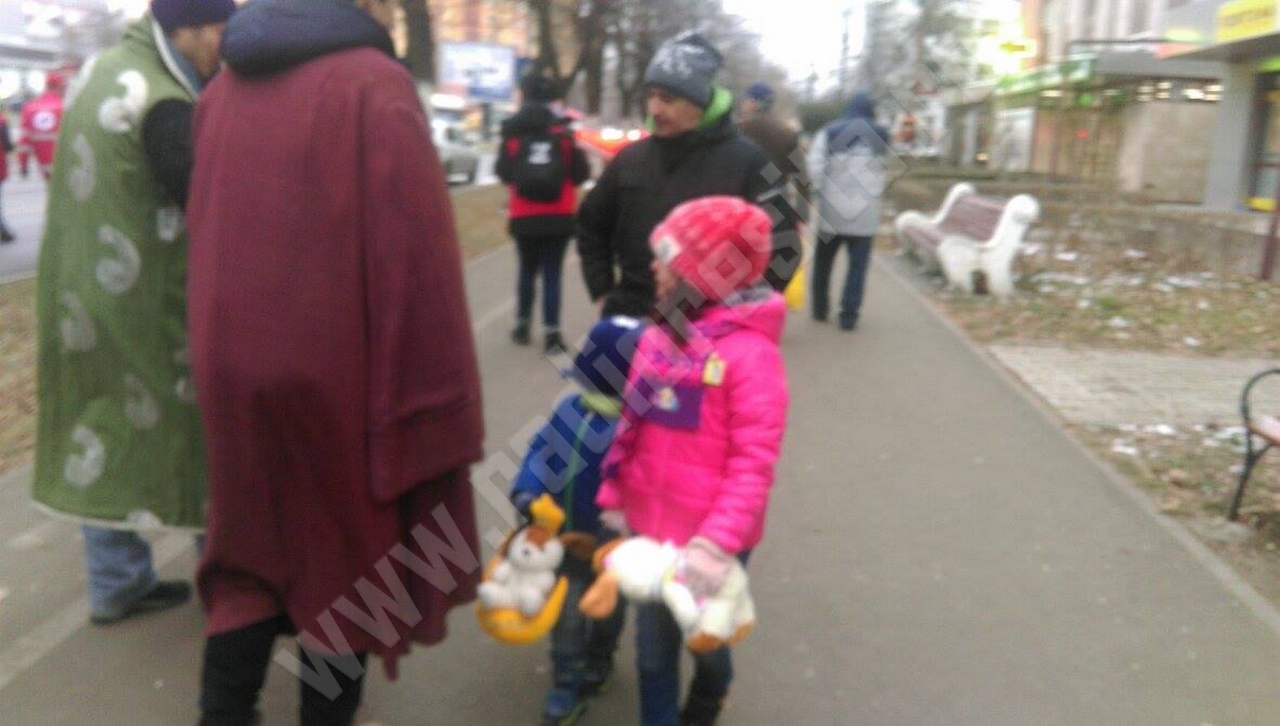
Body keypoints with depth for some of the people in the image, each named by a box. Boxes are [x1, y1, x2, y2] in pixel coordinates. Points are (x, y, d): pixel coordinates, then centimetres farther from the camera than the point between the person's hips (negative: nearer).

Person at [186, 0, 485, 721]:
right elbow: (415, 261, -18)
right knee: (348, 554, 13)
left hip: (238, 370, 6)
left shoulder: (227, 86, 9)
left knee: (256, 549, 19)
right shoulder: (375, 84, -12)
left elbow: (207, 236, 13)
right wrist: (436, 404, -14)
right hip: (341, 379, -6)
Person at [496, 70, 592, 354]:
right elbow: (581, 174, -6)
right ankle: (552, 333, -4)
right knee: (552, 273, 1)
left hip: (524, 217, 2)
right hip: (559, 217, -2)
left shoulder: (512, 132, -3)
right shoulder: (564, 132, -7)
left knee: (527, 270, 18)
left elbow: (503, 173, 3)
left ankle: (522, 325, 25)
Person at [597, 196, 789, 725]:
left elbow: (754, 462, -22)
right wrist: (614, 497, 9)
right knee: (653, 642, 16)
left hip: (708, 541, -4)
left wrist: (718, 543, -27)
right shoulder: (657, 339, 0)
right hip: (649, 528, 5)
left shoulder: (751, 353, -20)